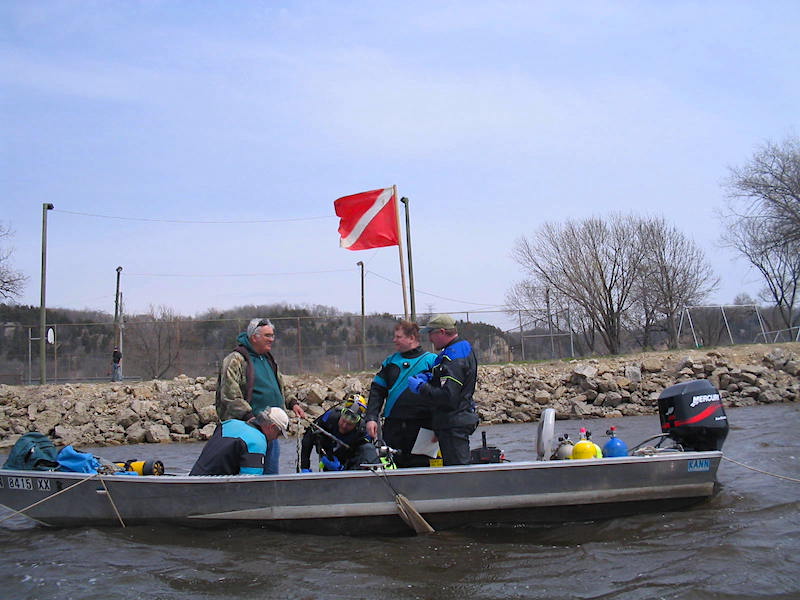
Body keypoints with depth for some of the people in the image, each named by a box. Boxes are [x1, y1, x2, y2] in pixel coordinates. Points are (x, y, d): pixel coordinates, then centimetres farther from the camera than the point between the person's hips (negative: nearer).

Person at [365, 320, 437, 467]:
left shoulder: (431, 360, 2)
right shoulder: (390, 361, 15)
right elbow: (376, 390, 12)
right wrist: (371, 417, -1)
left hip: (421, 427, -4)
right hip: (392, 426, 4)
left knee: (420, 465, 0)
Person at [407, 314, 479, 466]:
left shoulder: (453, 358, -21)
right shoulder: (464, 348, 12)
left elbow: (448, 397, -28)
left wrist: (420, 387, -17)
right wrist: (428, 377, 7)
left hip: (453, 426, -11)